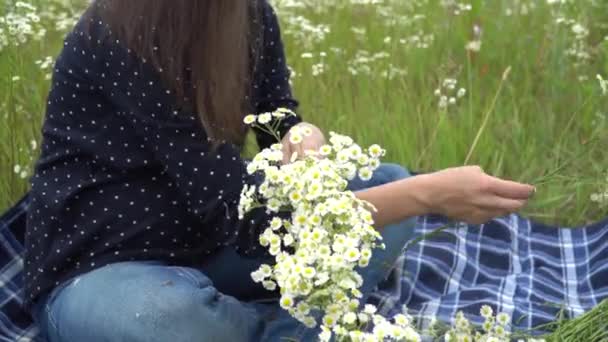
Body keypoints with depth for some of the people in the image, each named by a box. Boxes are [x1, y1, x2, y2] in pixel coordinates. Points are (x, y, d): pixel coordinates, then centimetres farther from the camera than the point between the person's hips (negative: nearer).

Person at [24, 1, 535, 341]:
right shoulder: (118, 41, -28)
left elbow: (283, 126, 3)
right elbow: (244, 212, -31)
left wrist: (307, 142, -24)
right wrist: (428, 194, -31)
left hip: (207, 244, 6)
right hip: (102, 269, -6)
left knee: (388, 186, -2)